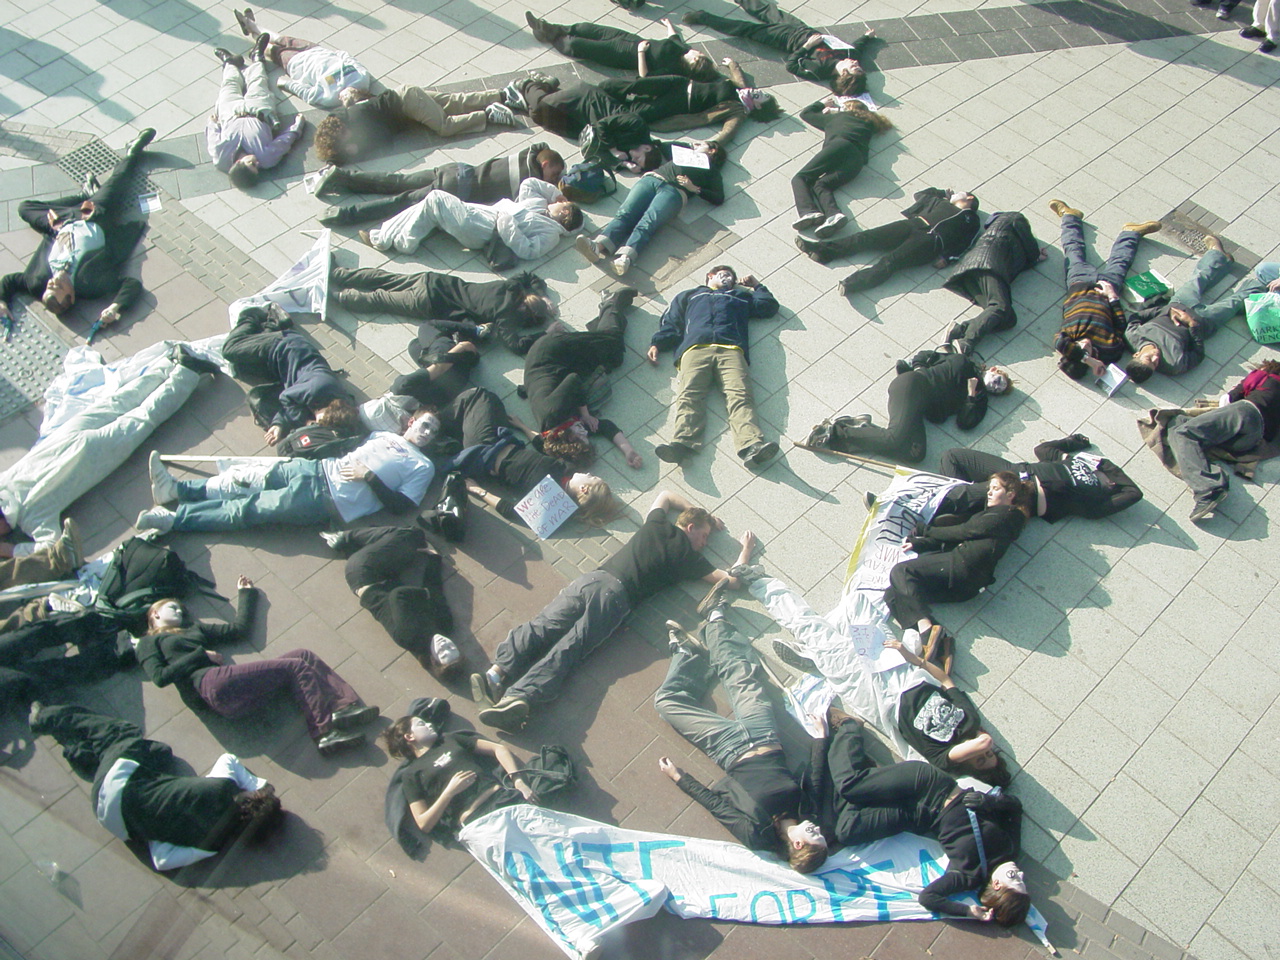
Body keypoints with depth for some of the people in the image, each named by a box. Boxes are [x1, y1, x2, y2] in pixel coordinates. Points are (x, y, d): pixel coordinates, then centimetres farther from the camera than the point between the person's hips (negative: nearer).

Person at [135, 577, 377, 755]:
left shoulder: (194, 629, 35)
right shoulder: (148, 643, 18)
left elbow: (238, 628, 30)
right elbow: (160, 677, -1)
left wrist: (245, 594, 38)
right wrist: (201, 654, -3)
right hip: (212, 684, -7)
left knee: (303, 655, -12)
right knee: (296, 666, -19)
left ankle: (347, 706, -29)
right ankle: (326, 730, -26)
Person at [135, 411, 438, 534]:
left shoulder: (422, 467, 3)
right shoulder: (384, 436, 20)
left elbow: (402, 505, -8)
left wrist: (370, 477, -15)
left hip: (328, 502, -5)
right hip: (318, 470, 5)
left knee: (247, 509, -7)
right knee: (246, 478, -5)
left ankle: (173, 518, -7)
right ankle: (175, 488, 3)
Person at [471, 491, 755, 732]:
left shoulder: (656, 524, 27)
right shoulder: (688, 554, 14)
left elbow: (665, 495, 50)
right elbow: (731, 580, 17)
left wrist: (702, 514, 53)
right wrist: (746, 549, 34)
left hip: (593, 578, 4)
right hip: (616, 595, -4)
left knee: (542, 626, -9)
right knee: (568, 650, -16)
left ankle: (497, 671, -29)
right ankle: (520, 696, -35)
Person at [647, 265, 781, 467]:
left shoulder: (741, 297, 43)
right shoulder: (689, 296, 40)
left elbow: (770, 306, 32)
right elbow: (670, 322, 27)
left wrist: (757, 286, 45)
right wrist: (656, 344, 10)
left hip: (731, 350, 0)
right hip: (695, 349, 0)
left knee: (739, 395, -28)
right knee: (689, 395, -28)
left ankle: (752, 446, -51)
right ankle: (681, 444, -51)